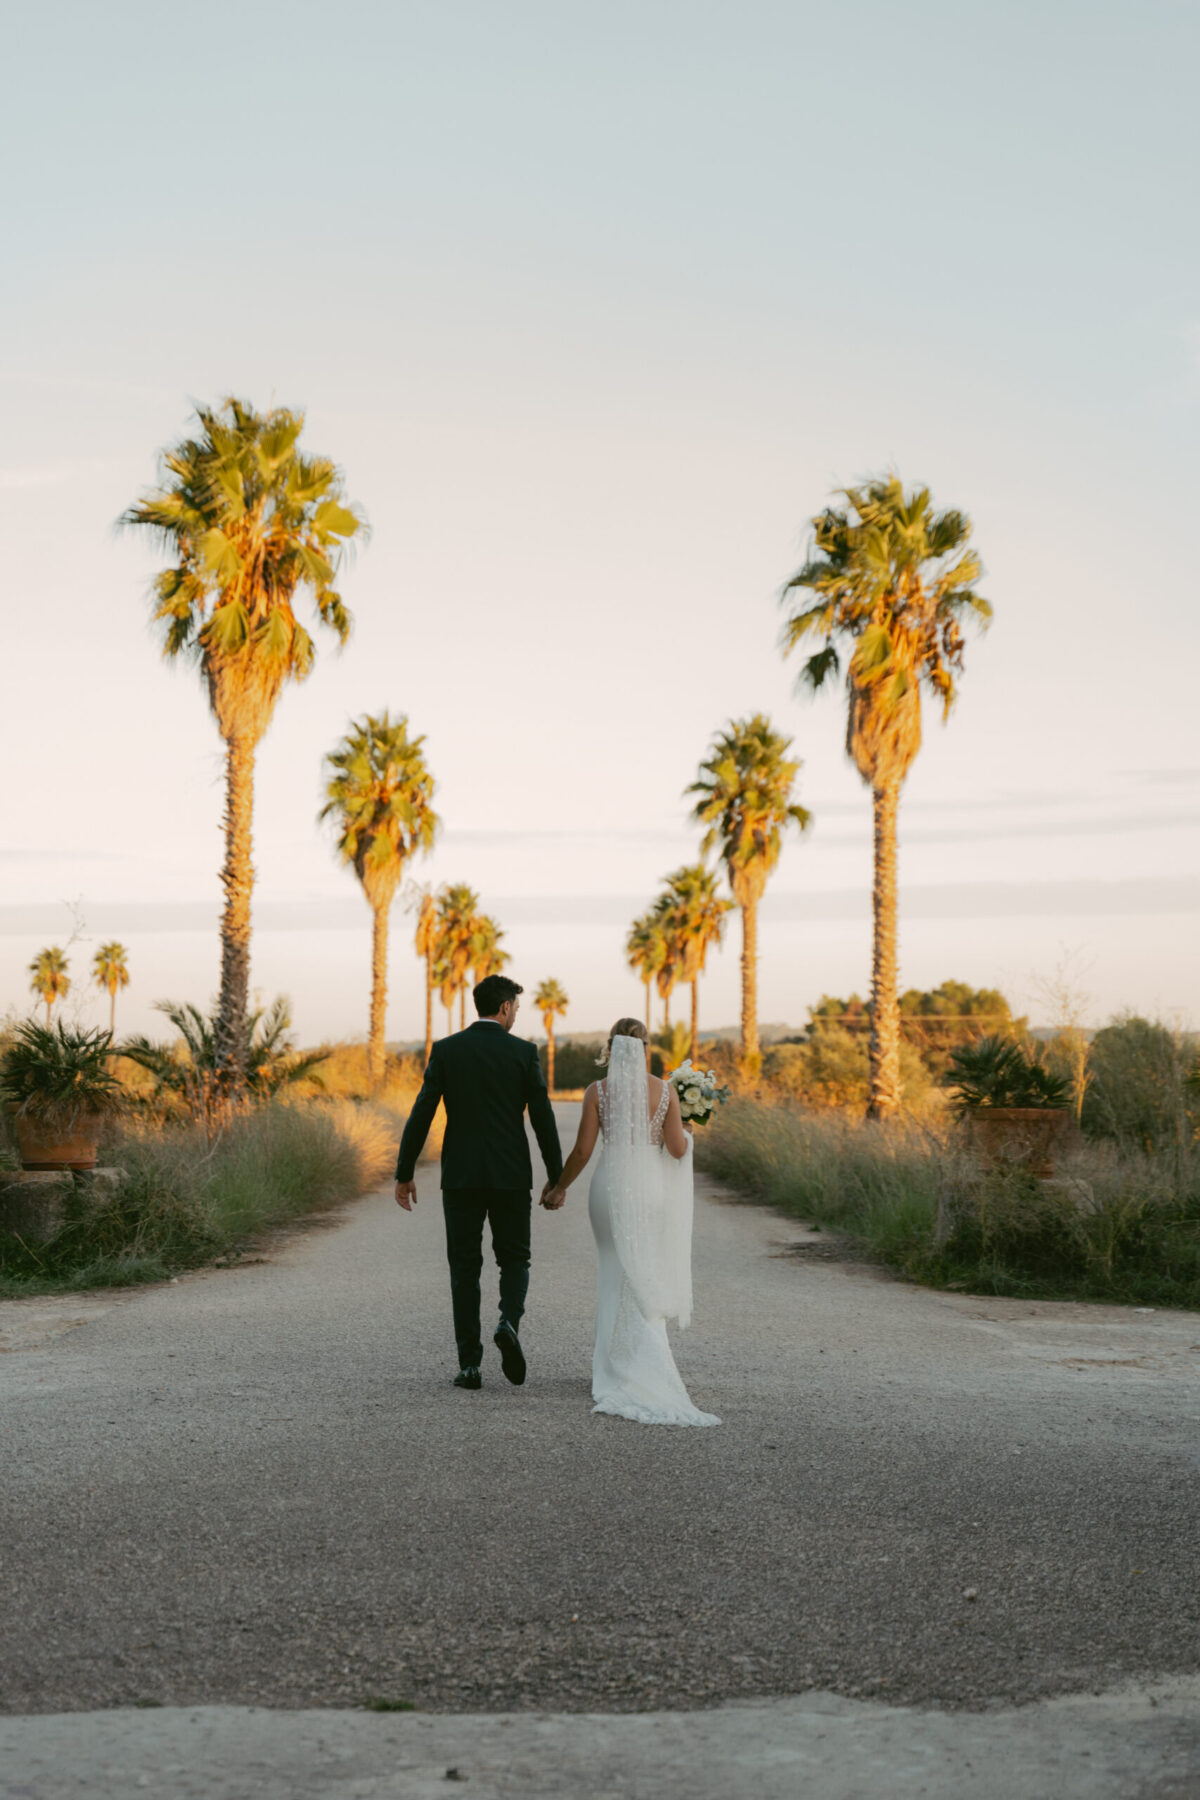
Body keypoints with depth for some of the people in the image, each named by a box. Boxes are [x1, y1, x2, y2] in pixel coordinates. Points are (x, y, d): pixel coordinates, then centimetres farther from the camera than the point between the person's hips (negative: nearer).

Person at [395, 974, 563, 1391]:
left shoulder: (446, 1050, 0)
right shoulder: (523, 1052, -2)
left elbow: (421, 1114, -3)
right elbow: (543, 1118, -3)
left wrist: (403, 1174, 3)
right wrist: (556, 1179, 6)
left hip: (460, 1176, 1)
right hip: (511, 1176, -1)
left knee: (465, 1268, 8)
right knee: (514, 1260, 14)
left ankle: (470, 1364, 4)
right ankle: (509, 1322, -15)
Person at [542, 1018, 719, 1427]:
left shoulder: (597, 1091, -4)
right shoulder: (665, 1091, -4)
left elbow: (582, 1151, -4)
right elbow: (678, 1149, -6)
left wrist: (559, 1187, 10)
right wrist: (685, 1130, 17)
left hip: (610, 1187, 0)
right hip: (652, 1191, 0)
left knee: (621, 1279, 11)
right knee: (647, 1280, 11)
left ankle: (622, 1370, 2)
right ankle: (642, 1371, 9)